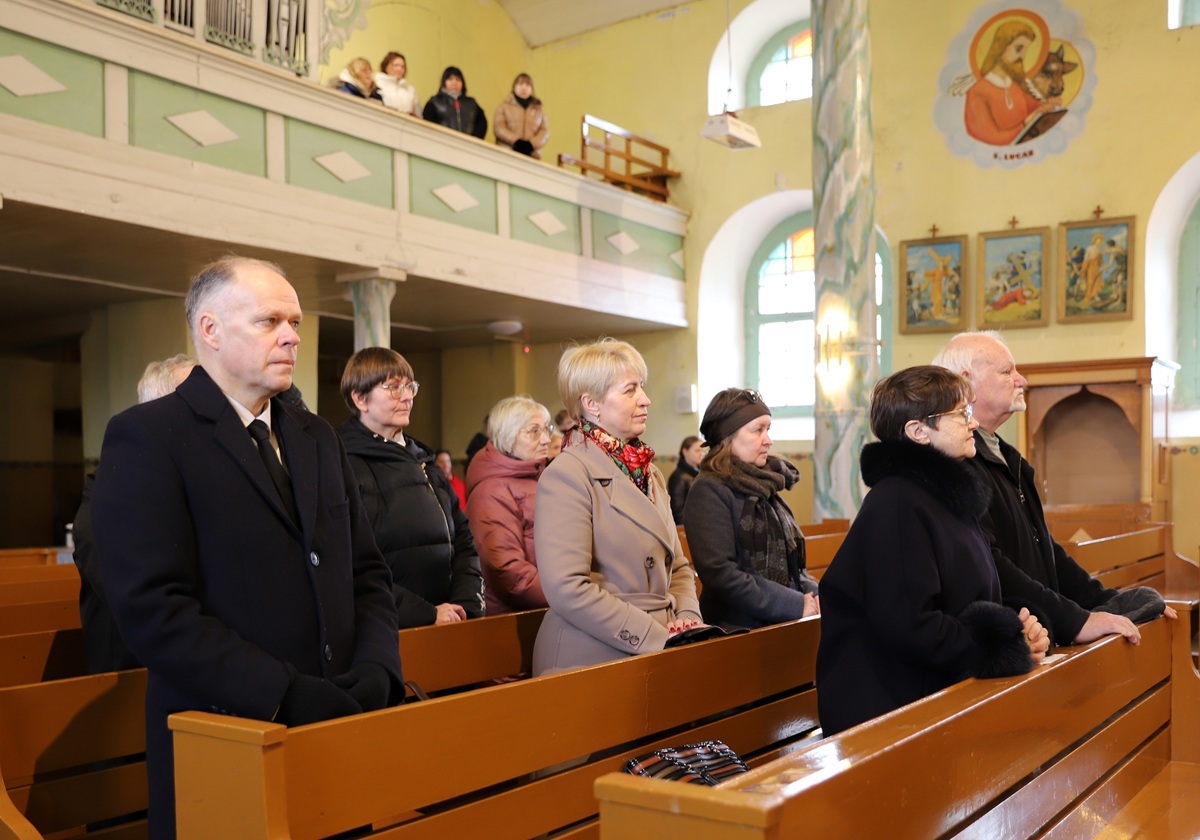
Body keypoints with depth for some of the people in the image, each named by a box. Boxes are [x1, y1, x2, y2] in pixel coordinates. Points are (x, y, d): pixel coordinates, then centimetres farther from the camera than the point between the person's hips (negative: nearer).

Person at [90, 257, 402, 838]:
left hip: (340, 730, 6)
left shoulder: (317, 439, 13)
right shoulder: (145, 437, -8)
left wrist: (374, 671, -5)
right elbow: (153, 609, -17)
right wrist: (290, 696, -21)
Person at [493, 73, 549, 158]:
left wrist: (531, 144, -10)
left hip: (532, 155, 1)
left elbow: (545, 131, 9)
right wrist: (516, 141, -13)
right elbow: (498, 128, 2)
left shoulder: (538, 109, 19)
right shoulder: (504, 106, 15)